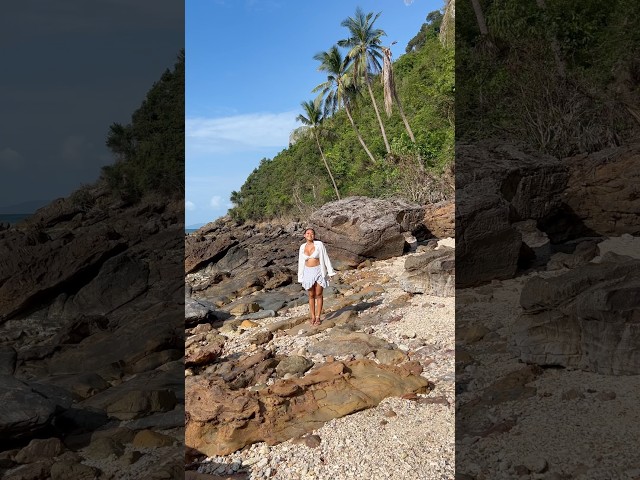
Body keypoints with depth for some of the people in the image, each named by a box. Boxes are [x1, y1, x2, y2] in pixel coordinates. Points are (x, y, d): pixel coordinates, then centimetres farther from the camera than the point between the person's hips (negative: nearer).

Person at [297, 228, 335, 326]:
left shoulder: (319, 244, -7)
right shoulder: (302, 247, 3)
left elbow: (325, 258, -5)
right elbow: (301, 262, 9)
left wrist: (330, 272, -6)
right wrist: (301, 277, 8)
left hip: (319, 271, -3)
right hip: (308, 272, 3)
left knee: (318, 295, 1)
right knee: (311, 296, 8)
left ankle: (318, 317, 9)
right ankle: (312, 317, 17)